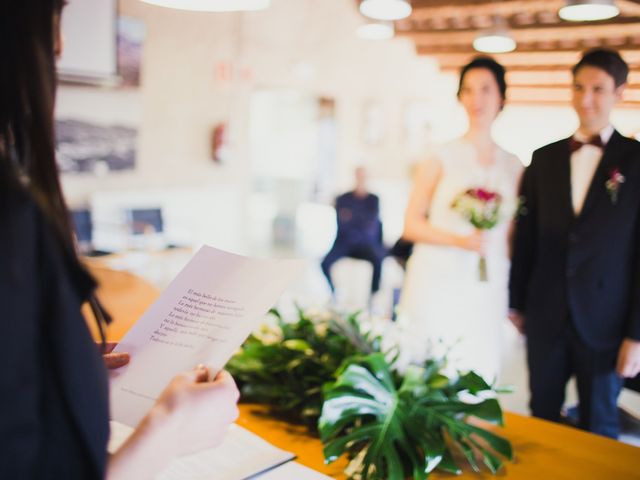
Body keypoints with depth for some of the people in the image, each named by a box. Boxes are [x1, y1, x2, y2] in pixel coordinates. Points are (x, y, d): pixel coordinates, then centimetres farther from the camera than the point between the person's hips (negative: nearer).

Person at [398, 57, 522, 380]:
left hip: (485, 295, 3)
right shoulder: (442, 157, -3)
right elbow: (411, 225, -4)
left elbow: (511, 236, 14)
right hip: (435, 288, -3)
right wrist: (458, 240, -18)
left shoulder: (514, 167, 8)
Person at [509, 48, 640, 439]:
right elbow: (526, 235, 9)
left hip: (604, 321, -3)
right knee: (542, 420, 14)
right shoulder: (544, 158, 7)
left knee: (598, 428, 11)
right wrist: (516, 302, 9)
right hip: (545, 316, 3)